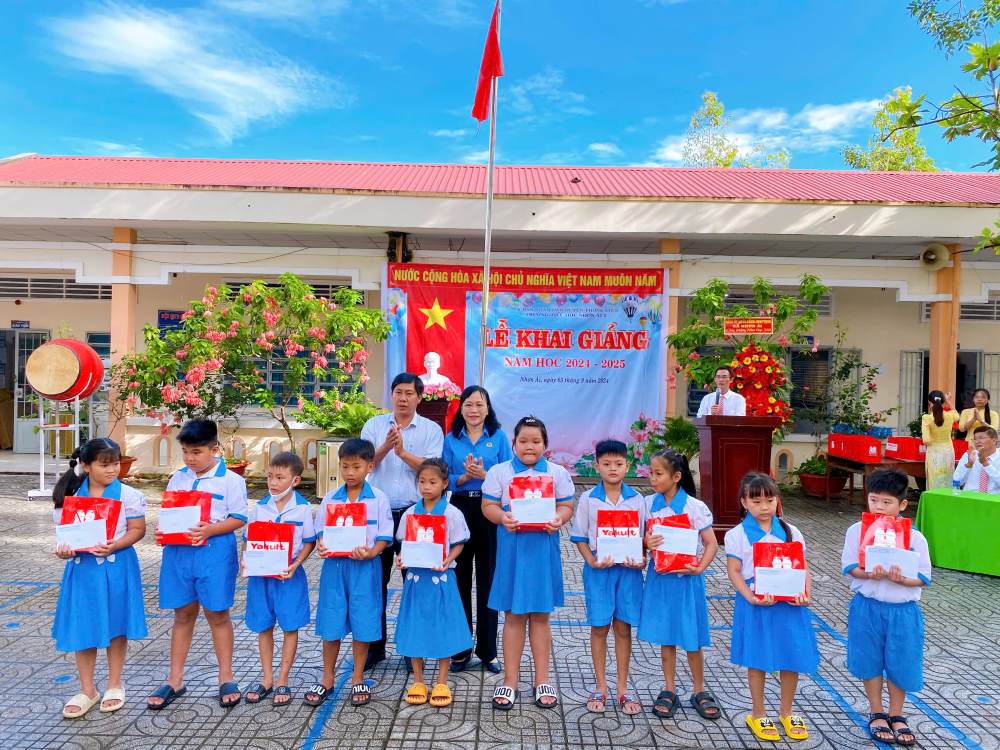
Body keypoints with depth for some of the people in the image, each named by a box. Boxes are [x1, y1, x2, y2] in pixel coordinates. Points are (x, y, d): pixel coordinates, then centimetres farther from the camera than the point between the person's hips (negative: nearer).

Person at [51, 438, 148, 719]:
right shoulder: (72, 495, 1)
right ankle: (87, 689, 26)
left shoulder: (127, 494, -7)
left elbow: (138, 529, -6)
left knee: (116, 625, 9)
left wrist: (115, 545, -22)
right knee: (82, 627, 8)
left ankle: (114, 685, 28)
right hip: (82, 566, 3)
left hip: (117, 566, -2)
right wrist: (64, 549, -14)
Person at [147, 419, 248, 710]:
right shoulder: (177, 478, 9)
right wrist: (162, 530, -5)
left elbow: (238, 519, -8)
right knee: (183, 615, 13)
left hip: (214, 552, -4)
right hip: (178, 552, 4)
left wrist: (210, 530, -22)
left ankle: (226, 678, 20)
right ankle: (175, 680, 25)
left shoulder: (230, 480, -6)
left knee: (218, 614, 7)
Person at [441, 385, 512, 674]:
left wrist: (483, 474, -18)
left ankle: (488, 651, 18)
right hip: (460, 509, 1)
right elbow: (445, 479, 2)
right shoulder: (451, 439, 6)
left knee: (488, 580, 4)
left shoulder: (499, 437, 2)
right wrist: (464, 476, -15)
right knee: (459, 579, 6)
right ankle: (461, 648, 20)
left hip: (490, 511, -1)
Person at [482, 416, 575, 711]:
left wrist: (558, 520, -16)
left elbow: (566, 506, 5)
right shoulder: (499, 472, 3)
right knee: (513, 616, 6)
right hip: (512, 548, -1)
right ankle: (510, 680, 18)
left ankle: (542, 680, 22)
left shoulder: (557, 473, 6)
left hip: (543, 548, 1)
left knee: (541, 615, 9)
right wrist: (502, 517, -19)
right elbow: (488, 506, 2)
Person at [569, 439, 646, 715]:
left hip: (629, 569, 1)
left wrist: (641, 560, -10)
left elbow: (644, 536, 5)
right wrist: (592, 561, -12)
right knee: (599, 627, 6)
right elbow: (580, 537, 1)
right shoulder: (588, 499, -2)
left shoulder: (637, 500, 1)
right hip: (599, 569, -1)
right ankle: (600, 687, 21)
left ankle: (622, 688, 22)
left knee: (623, 627, 8)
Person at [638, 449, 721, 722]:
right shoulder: (649, 504, -1)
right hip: (660, 576, 3)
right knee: (665, 636, 12)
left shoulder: (695, 507, -11)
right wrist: (646, 541, -15)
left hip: (686, 577, -3)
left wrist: (700, 567, -20)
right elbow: (642, 536, 7)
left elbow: (711, 543, -7)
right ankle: (669, 690, 26)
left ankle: (699, 690, 27)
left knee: (692, 637, 8)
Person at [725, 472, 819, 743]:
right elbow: (734, 572, -6)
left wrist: (805, 594, -12)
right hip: (755, 602, -3)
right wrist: (751, 598, -20)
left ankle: (786, 713, 31)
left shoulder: (791, 532, 4)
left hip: (789, 602, 3)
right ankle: (758, 714, 26)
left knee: (793, 657, 9)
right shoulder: (737, 535, -5)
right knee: (757, 659, 8)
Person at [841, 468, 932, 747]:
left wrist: (901, 579, -24)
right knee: (869, 661, 11)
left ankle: (896, 716, 33)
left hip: (902, 610, 0)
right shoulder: (857, 531, -7)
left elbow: (923, 578, -6)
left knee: (900, 663, 11)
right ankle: (876, 714, 31)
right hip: (867, 607, 0)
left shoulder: (915, 537, -7)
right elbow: (850, 567, -6)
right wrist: (870, 574, -25)